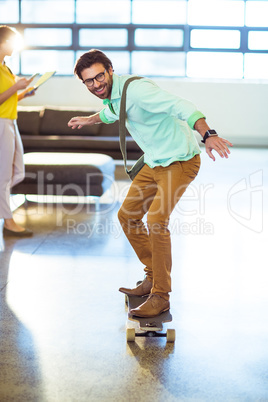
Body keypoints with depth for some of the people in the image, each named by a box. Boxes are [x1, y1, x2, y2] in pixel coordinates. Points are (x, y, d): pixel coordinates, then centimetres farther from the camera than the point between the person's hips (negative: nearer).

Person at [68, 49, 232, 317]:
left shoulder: (135, 88, -24)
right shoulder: (111, 93, 4)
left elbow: (179, 106, -37)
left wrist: (208, 134, -52)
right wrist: (90, 120, 48)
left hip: (180, 160, -9)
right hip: (154, 162, 10)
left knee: (156, 220, -24)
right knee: (127, 216, 11)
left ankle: (161, 296, -12)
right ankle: (153, 278, 24)